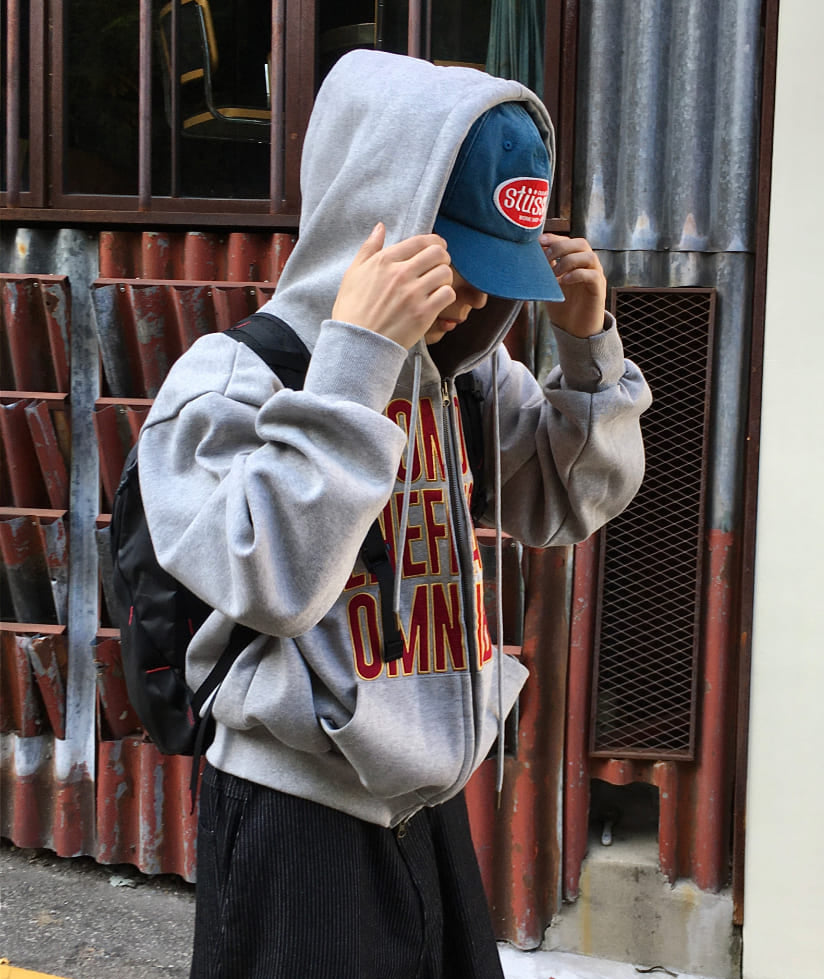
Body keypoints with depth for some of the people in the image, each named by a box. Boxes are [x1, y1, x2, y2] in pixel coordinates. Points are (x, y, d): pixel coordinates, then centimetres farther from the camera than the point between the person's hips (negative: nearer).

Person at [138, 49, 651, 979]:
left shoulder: (466, 366, 3)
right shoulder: (231, 376, -14)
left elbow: (570, 502, 13)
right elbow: (274, 584, -28)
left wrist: (589, 345, -3)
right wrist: (355, 362, -29)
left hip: (431, 806, 6)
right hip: (297, 822, -6)